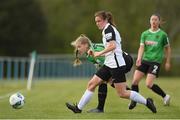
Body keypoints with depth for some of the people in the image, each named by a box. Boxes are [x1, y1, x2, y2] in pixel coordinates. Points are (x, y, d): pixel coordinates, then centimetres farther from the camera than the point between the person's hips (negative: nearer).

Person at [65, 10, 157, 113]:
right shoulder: (108, 30, 20)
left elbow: (112, 46, -24)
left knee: (122, 93, -9)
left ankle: (147, 102, 0)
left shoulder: (108, 29, -10)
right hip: (109, 64, 10)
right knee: (91, 84, 7)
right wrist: (95, 54, 15)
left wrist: (99, 53, -14)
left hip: (116, 65, -10)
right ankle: (79, 108, 10)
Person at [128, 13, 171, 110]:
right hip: (145, 60, 4)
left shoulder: (163, 34, -2)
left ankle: (165, 96, 6)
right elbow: (142, 47, 0)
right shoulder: (145, 34, 7)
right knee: (135, 81, -7)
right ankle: (134, 101, 9)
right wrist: (139, 58, -17)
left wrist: (168, 62, 7)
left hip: (156, 61, -4)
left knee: (149, 84, -15)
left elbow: (167, 48, 8)